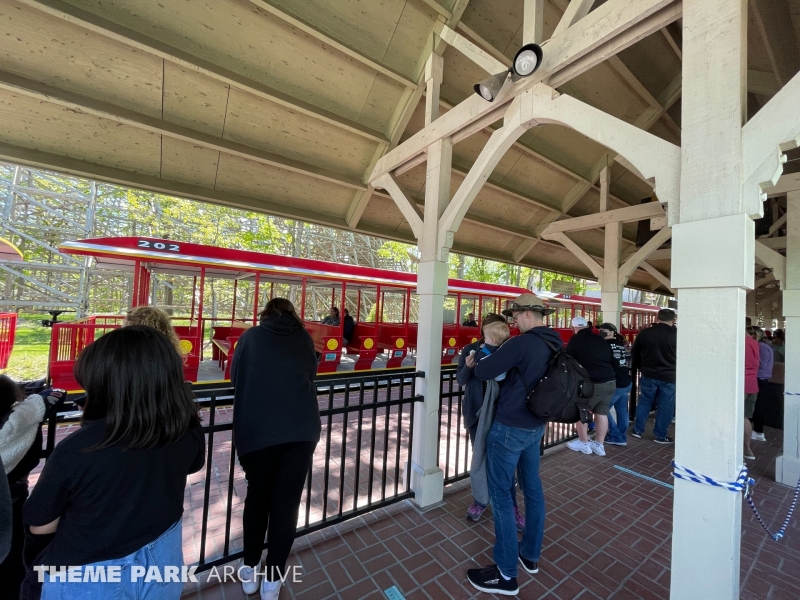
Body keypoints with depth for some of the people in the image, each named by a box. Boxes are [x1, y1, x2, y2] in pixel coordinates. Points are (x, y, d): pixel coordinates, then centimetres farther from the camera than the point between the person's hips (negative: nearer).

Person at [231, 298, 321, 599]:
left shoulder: (251, 336, 6)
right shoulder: (304, 338, 8)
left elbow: (235, 377, 14)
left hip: (257, 430, 0)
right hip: (301, 429, 0)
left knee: (257, 498, 21)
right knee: (286, 502, 13)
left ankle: (250, 570, 38)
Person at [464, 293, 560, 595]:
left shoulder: (522, 343, -23)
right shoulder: (557, 345, 3)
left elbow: (483, 372, -21)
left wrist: (475, 364, 0)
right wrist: (497, 360, 14)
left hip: (509, 428, -8)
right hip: (536, 427, 9)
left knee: (500, 494, 5)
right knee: (533, 488, 20)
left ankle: (506, 574, 17)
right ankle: (530, 555, 38)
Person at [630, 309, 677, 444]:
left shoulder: (644, 332, -2)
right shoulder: (676, 334, -11)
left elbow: (634, 353, 7)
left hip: (648, 375, 2)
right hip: (668, 376, -2)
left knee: (644, 402, 15)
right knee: (665, 406, 10)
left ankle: (637, 430, 21)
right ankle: (659, 435, 17)